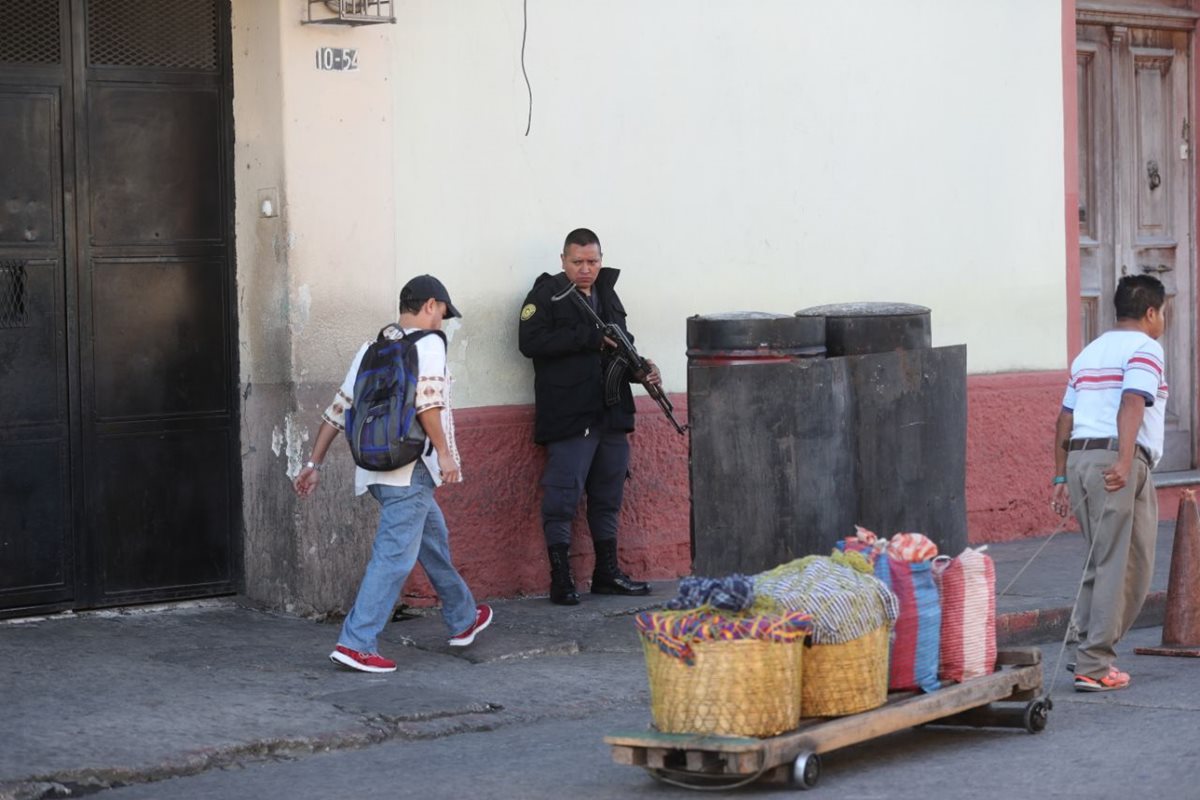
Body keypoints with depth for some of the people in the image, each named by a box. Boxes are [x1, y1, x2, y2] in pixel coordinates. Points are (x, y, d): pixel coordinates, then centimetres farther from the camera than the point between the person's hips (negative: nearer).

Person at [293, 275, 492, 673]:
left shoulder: (371, 349, 16)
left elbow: (338, 409, 17)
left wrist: (315, 463, 21)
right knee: (395, 556, -9)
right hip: (409, 470, -9)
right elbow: (427, 401, -20)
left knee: (434, 538, 23)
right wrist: (445, 454, -15)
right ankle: (357, 643, -14)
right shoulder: (428, 343, -4)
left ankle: (463, 620, 38)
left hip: (374, 468, 9)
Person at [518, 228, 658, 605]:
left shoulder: (607, 295, 17)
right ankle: (561, 578, 0)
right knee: (562, 498, -7)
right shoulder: (546, 294, -4)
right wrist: (588, 337, -18)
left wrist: (641, 370, 2)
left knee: (608, 496, 13)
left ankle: (607, 573, 22)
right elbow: (530, 342, -16)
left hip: (611, 414, 7)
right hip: (568, 417, -7)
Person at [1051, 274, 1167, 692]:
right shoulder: (1145, 348, -1)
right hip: (1117, 458, -8)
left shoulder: (1090, 351, 23)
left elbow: (1065, 418, 20)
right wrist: (1124, 461, -27)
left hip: (1078, 457, 8)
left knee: (1103, 561, 18)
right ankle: (1094, 665, -8)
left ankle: (1088, 647, 13)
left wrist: (1061, 477, 22)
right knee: (1126, 566, -4)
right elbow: (1132, 402, -17)